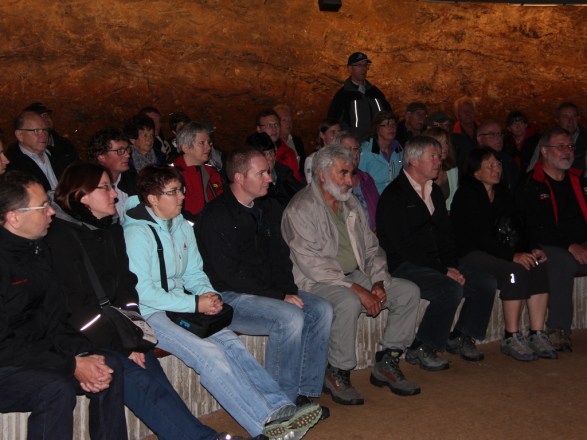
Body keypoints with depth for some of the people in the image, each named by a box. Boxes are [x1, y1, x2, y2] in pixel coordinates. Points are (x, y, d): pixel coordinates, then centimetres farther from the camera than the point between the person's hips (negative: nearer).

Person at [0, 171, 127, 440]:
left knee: (108, 366, -5)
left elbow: (55, 321, 9)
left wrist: (82, 354, -9)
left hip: (33, 354, 9)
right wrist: (72, 365, -21)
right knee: (57, 389, -32)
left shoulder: (38, 250, 8)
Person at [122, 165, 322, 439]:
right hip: (150, 313, -7)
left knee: (231, 343, -17)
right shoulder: (137, 233, -11)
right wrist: (195, 303, -18)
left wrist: (208, 294, -5)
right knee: (208, 353, -27)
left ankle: (279, 408, -23)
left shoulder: (182, 227, 14)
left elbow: (194, 272, 18)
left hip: (182, 306, 7)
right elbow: (142, 292, -17)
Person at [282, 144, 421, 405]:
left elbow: (371, 248, 16)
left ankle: (387, 363, 3)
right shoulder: (301, 209, -12)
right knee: (348, 303, -37)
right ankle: (336, 373, -16)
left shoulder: (351, 203, 14)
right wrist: (357, 289, -24)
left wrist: (378, 282, -4)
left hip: (357, 275, 8)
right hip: (317, 282, -8)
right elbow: (312, 263, -21)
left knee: (409, 291, -4)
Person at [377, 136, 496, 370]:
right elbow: (403, 246, -18)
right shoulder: (393, 196, -11)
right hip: (403, 265, -8)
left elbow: (446, 234, 17)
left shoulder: (435, 192, 15)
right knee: (451, 289, -30)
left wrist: (453, 266, -3)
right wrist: (443, 270, -19)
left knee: (486, 283, -4)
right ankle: (419, 349, -14)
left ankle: (459, 337, 13)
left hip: (436, 263, 8)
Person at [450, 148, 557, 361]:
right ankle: (511, 338, -22)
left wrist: (530, 250, -4)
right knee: (516, 271, -30)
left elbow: (515, 231, 16)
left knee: (539, 269, -18)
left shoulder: (502, 195, 17)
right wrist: (512, 255, -24)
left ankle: (537, 335, -17)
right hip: (470, 254, -7)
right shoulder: (466, 195, -8)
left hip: (499, 253, 7)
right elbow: (477, 237, -18)